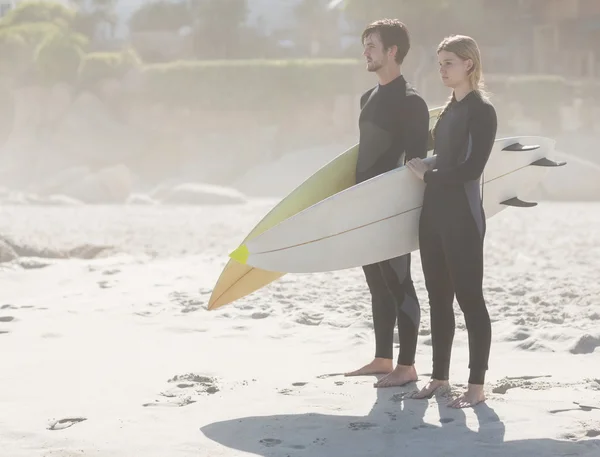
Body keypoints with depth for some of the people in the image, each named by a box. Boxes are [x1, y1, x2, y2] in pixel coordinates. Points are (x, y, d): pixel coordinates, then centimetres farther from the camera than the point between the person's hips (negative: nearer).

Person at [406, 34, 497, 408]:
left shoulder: (482, 110, -10)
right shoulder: (450, 109, 14)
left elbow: (471, 170, -16)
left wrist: (428, 174, -8)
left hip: (463, 216, -8)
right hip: (435, 212, 8)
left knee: (469, 297, -5)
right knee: (439, 298, 11)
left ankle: (477, 386, 0)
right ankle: (440, 377, 20)